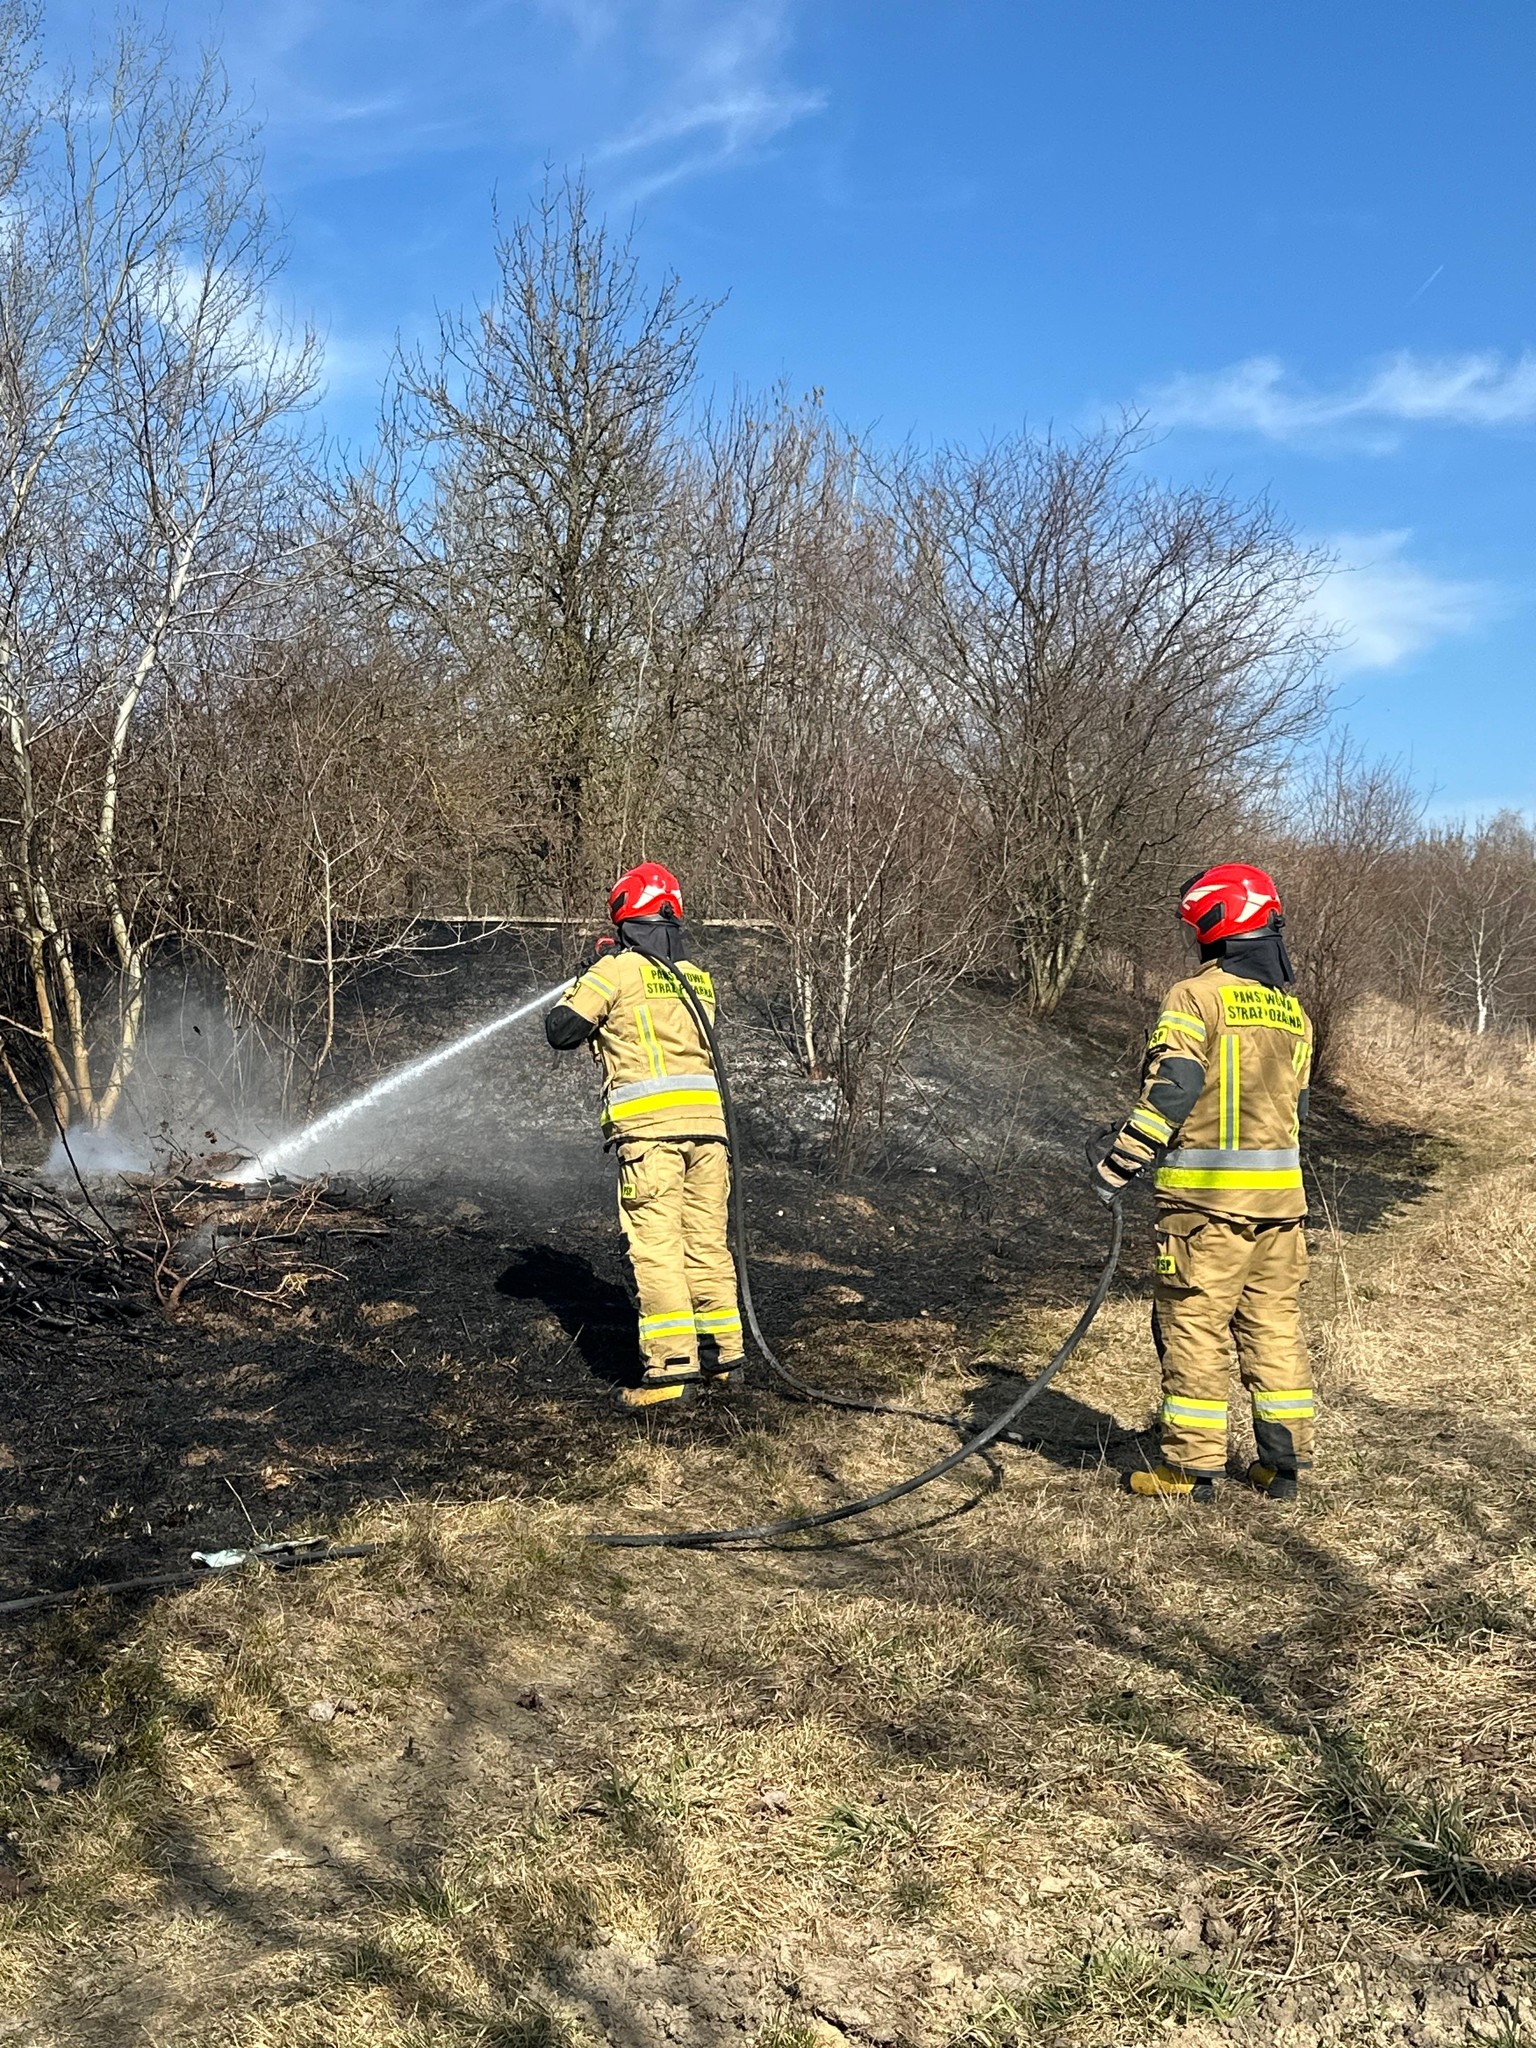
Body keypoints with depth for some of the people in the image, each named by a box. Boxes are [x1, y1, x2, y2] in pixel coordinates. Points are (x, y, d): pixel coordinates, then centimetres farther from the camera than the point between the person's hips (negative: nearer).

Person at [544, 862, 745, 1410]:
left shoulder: (617, 970, 0)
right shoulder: (698, 979, 19)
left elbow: (561, 1031, 3)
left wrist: (579, 987, 24)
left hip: (649, 1125, -6)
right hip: (707, 1119, 6)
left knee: (656, 1244, -5)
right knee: (707, 1239, 13)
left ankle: (672, 1368, -9)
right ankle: (722, 1353, 19)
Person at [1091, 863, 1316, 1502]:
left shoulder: (1198, 996, -10)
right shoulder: (1291, 1010, 14)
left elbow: (1169, 1091, -17)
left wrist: (1118, 1164, -12)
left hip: (1207, 1194, -7)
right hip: (1280, 1191, 7)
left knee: (1195, 1326, 0)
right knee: (1274, 1325, 13)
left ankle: (1193, 1467, 5)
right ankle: (1284, 1464, 18)